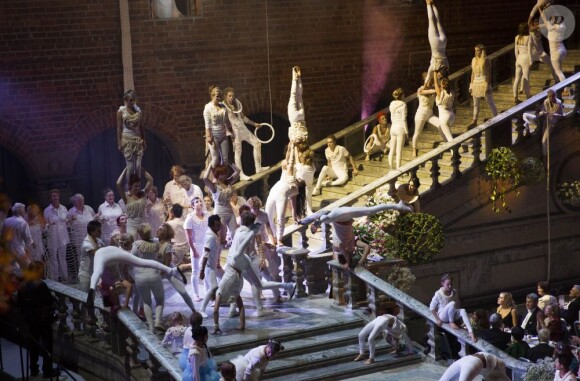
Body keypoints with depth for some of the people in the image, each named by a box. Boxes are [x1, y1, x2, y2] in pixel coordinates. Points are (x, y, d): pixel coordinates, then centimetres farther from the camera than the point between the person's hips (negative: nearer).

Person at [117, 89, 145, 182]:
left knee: (138, 166, -1)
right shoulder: (121, 111, -3)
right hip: (127, 140, -4)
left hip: (138, 140, 4)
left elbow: (141, 127, 12)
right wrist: (119, 143, -8)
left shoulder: (138, 110, 7)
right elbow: (119, 128, -4)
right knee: (130, 166, -6)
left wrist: (144, 140, 10)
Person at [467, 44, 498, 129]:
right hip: (476, 83, 6)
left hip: (484, 83, -6)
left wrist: (488, 85, -16)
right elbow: (473, 73, 12)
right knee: (475, 103, 11)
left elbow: (489, 73, -11)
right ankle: (474, 121, 17)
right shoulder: (474, 60, 7)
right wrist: (471, 85, 10)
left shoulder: (486, 60, -10)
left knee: (490, 102, 0)